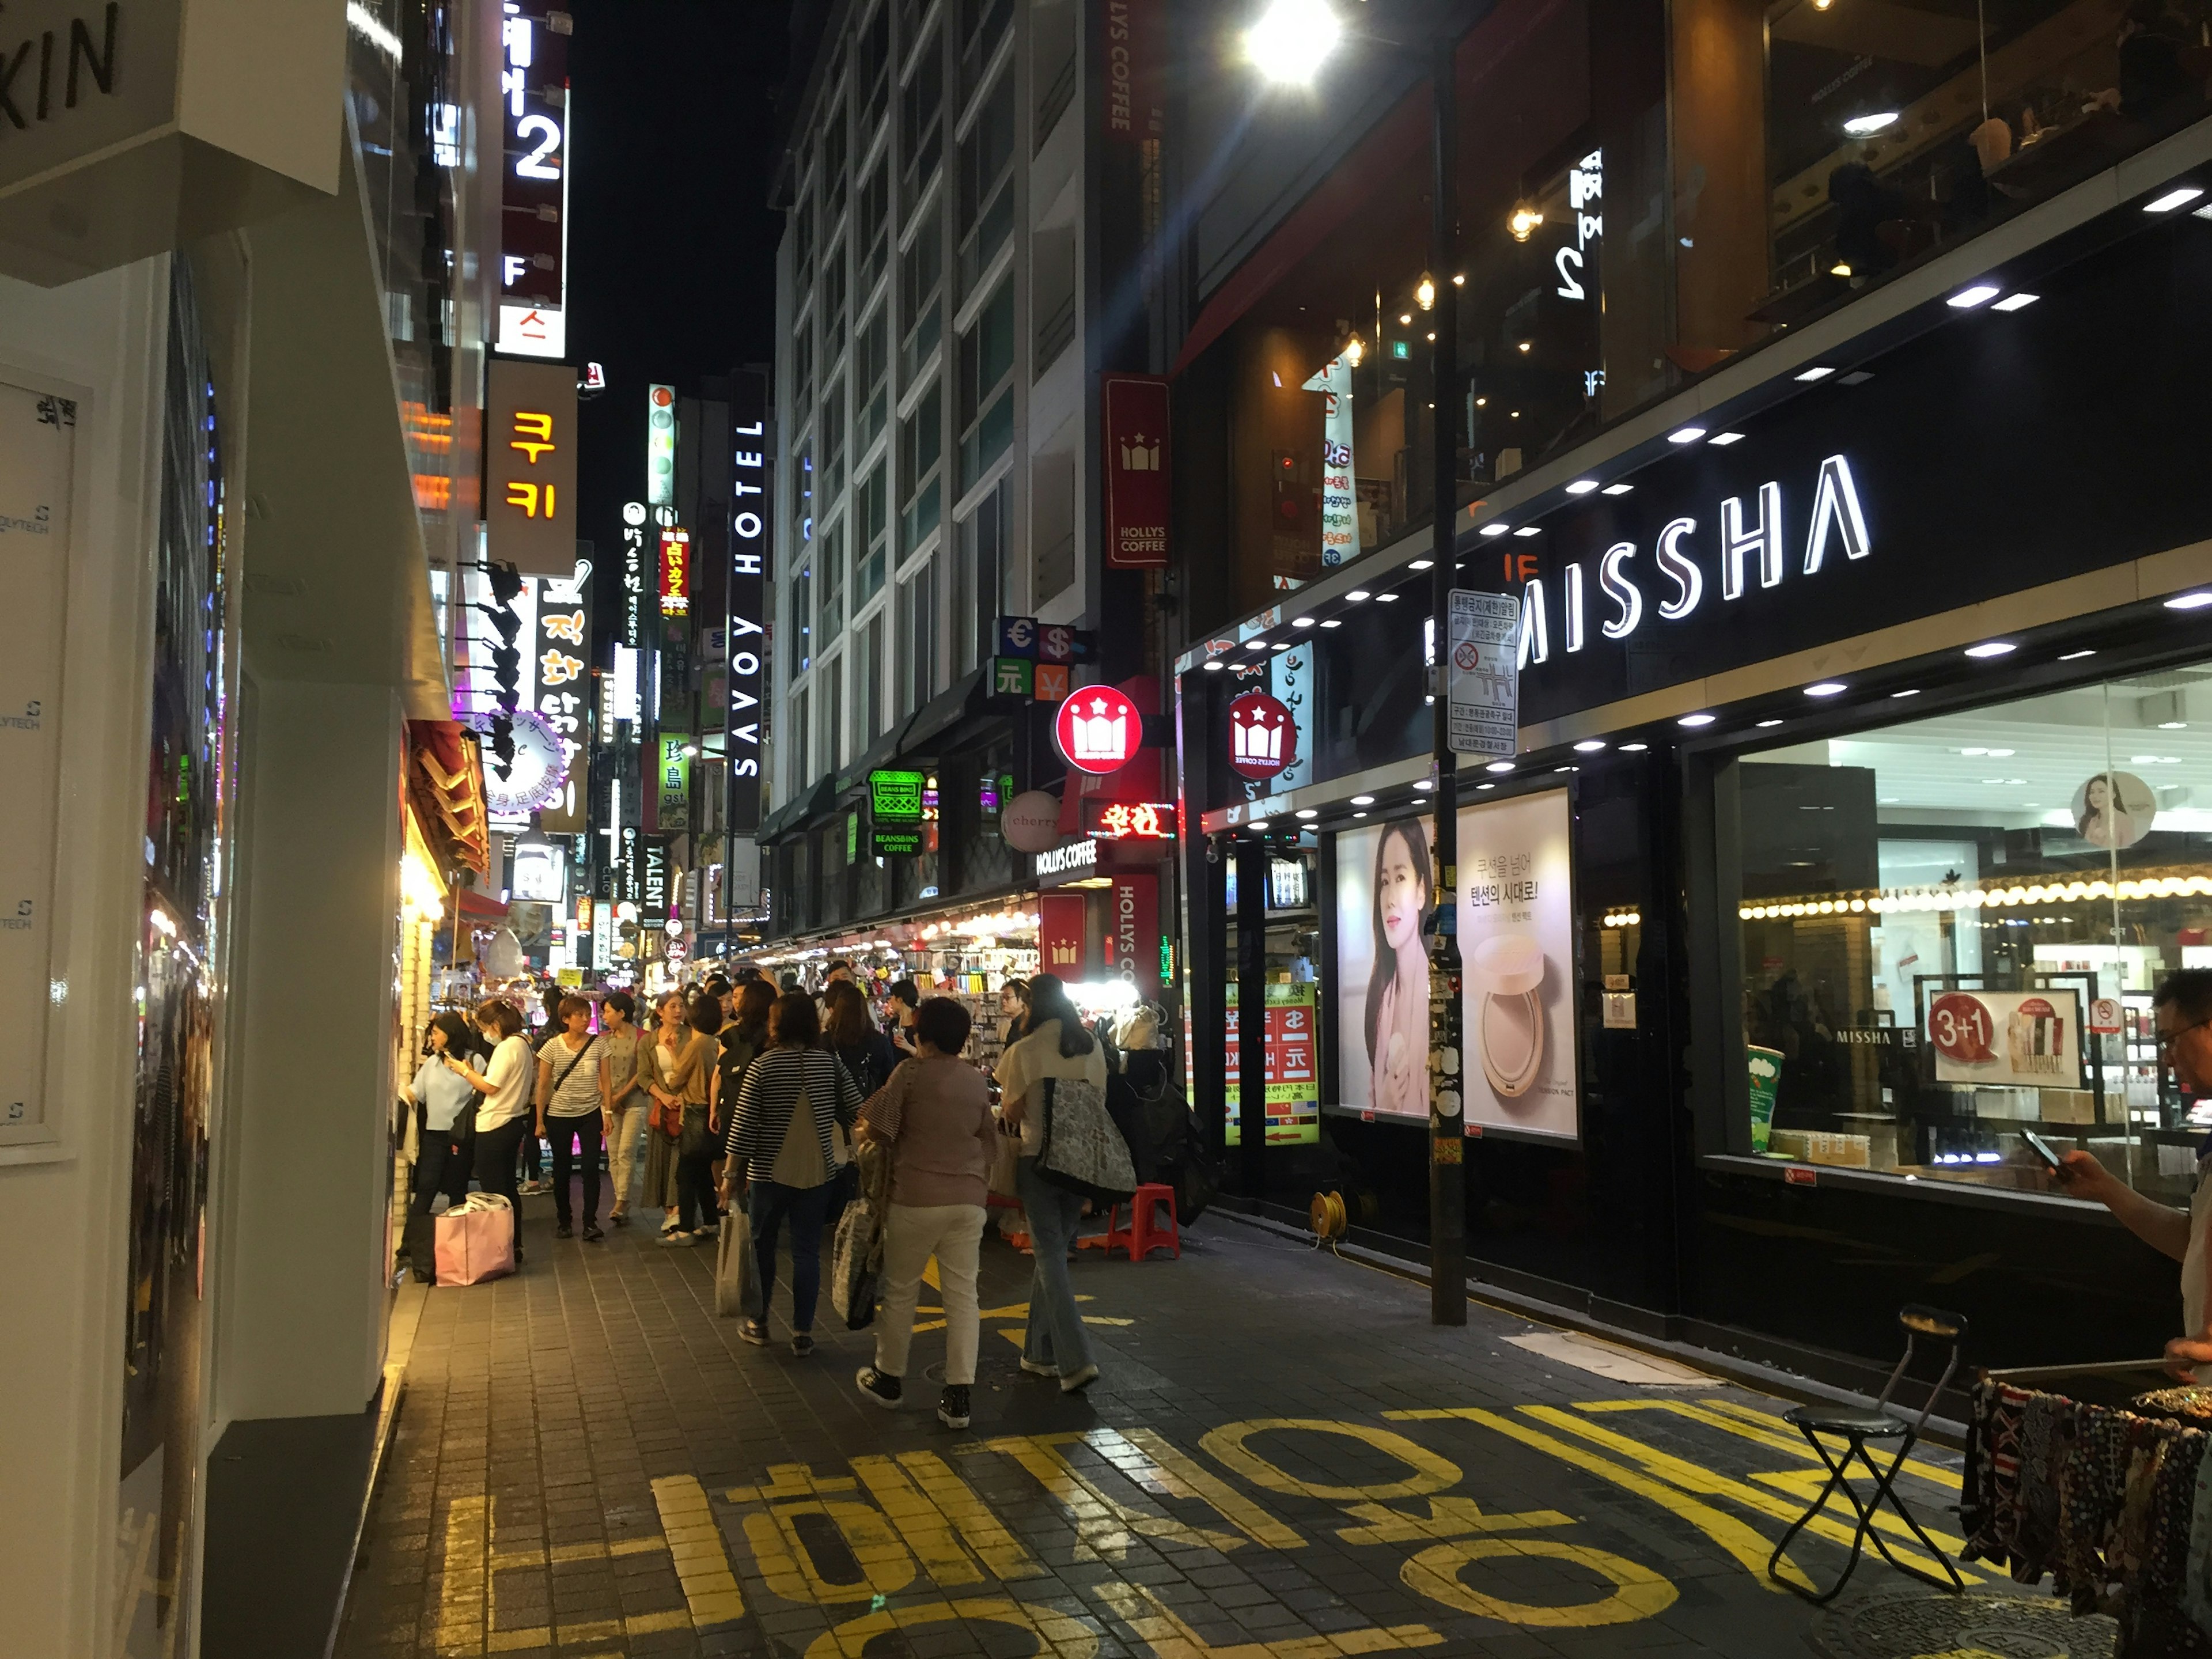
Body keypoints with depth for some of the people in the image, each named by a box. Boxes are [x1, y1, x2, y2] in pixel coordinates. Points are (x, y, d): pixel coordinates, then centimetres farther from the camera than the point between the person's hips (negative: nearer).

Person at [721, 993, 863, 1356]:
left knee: (762, 1246, 17)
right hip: (817, 1172, 2)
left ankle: (757, 1322, 27)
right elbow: (856, 1111, -5)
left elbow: (743, 1125, -10)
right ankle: (803, 1333, 11)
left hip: (769, 1172, -2)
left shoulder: (762, 1066, -11)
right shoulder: (829, 1063, -4)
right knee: (807, 1251, 9)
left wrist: (731, 1173, -1)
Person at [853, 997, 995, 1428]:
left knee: (901, 1290, 13)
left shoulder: (911, 1072, -9)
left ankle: (889, 1378, 28)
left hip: (917, 1198, -4)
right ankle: (958, 1397, 2)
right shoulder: (977, 1080, 7)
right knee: (963, 1294, 4)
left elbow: (876, 1130, -11)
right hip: (969, 1198, 4)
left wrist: (864, 1130, 11)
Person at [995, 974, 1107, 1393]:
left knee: (1050, 1255, -2)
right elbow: (1099, 1103, 8)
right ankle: (1040, 1351, 23)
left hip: (1039, 1158, -5)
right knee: (1053, 1250, 16)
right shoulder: (1092, 1048, 2)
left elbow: (1012, 1114, -6)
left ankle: (1076, 1360, -12)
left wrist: (1006, 1097, 13)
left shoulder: (1023, 1052, -11)